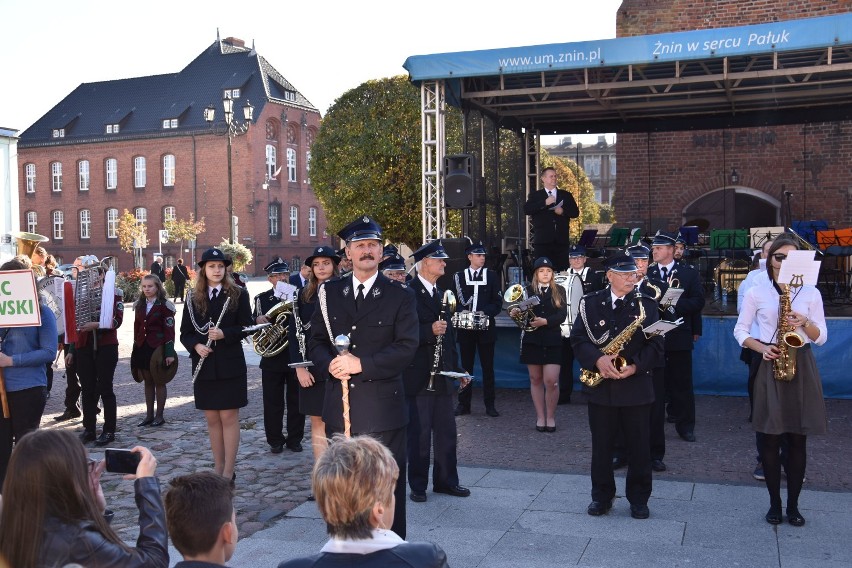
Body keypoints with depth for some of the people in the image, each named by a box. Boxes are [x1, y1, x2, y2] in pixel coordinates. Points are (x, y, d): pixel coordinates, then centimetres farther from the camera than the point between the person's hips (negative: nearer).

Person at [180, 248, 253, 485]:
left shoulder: (238, 294, 0)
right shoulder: (193, 298, 8)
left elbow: (247, 327, -4)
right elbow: (185, 333, 9)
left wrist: (224, 334, -21)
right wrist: (196, 346, -11)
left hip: (230, 365, -3)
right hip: (204, 365, 3)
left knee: (229, 417, 0)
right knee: (212, 419, 10)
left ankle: (228, 472, 7)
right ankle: (217, 468, 21)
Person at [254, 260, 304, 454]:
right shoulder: (261, 299, 5)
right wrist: (258, 320, -21)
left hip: (295, 356, 0)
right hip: (272, 358, 0)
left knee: (296, 401, 8)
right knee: (273, 402, 6)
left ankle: (294, 439, 21)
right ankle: (275, 440, 19)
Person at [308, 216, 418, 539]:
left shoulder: (400, 297, -1)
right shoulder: (330, 293, 10)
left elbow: (406, 348, -10)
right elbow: (316, 340, 10)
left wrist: (361, 364, -19)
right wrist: (329, 364, -12)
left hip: (382, 406, -3)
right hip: (339, 406, 3)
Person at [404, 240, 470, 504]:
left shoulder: (440, 294, 16)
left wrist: (455, 367, 17)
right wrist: (430, 331, -27)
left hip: (442, 375, 7)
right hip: (418, 376, -7)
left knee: (446, 431, 12)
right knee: (419, 433, 2)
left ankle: (446, 480, 24)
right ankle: (418, 485, 14)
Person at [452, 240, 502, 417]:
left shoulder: (491, 276, 6)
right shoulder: (458, 276, 7)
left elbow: (498, 303, 2)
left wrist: (485, 312, -15)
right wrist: (462, 311, -13)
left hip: (486, 326, -1)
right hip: (465, 327, 1)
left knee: (488, 366, 3)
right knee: (466, 366, 6)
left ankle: (490, 404, 10)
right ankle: (464, 404, 13)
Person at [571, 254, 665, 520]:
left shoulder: (647, 306, 2)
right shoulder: (590, 303, 2)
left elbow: (656, 345, -3)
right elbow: (578, 338, -3)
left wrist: (636, 367, -18)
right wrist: (598, 359, -19)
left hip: (636, 387, 0)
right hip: (600, 385, 1)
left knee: (639, 446, 6)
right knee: (601, 445, 10)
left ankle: (639, 499, 21)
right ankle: (601, 496, 24)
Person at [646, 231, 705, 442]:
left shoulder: (689, 274, 5)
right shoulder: (646, 274, 11)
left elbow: (698, 302, -4)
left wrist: (674, 304, -17)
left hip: (679, 336, -1)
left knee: (682, 383, 3)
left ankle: (685, 426, 13)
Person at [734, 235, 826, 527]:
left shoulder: (811, 292, 5)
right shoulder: (756, 292, 2)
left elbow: (821, 337, 5)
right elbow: (740, 330, 5)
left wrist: (805, 323, -14)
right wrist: (761, 348, -11)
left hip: (801, 366, 1)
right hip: (770, 366, -1)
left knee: (797, 439, 4)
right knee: (771, 438, 1)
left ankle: (793, 505, 15)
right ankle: (774, 503, 14)